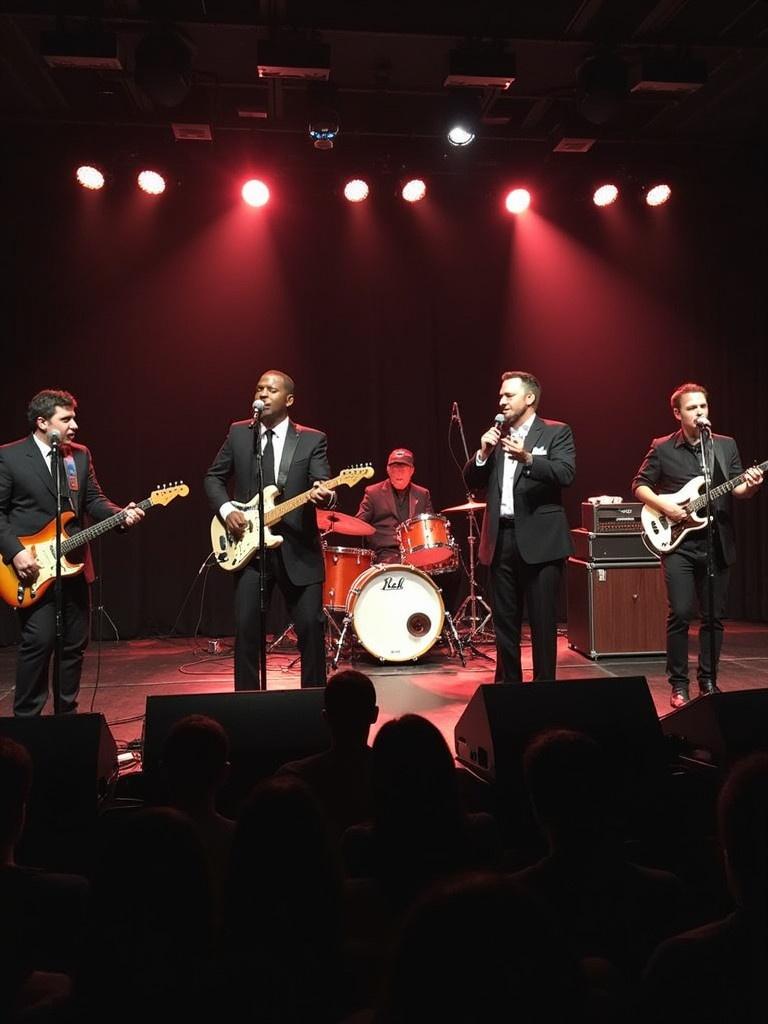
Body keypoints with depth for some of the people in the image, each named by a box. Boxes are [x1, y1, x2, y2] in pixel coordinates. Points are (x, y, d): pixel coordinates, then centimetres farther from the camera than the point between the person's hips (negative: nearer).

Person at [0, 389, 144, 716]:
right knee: (40, 641, -10)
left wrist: (121, 515, -10)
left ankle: (67, 712, 25)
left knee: (76, 643, 10)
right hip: (32, 568, -5)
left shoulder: (81, 455, 9)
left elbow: (94, 500, 10)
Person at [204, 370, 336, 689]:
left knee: (311, 626, 0)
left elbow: (324, 487, -8)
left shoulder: (313, 440, 2)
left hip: (298, 549, -1)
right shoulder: (238, 433, 9)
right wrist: (226, 509, -2)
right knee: (246, 628, 0)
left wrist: (324, 495, -32)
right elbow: (214, 477, 15)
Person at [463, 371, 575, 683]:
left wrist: (527, 458, -27)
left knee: (542, 621, 1)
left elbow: (565, 474, -15)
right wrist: (483, 453, -6)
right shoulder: (494, 435, 14)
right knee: (504, 620, 11)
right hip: (501, 538, 5)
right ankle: (508, 683, 22)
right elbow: (472, 482, 11)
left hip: (540, 539, -4)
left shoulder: (556, 432, 1)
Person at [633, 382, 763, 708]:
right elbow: (639, 485, 5)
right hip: (677, 542, -3)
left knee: (714, 616, 6)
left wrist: (750, 486, -16)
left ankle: (707, 680, 21)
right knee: (680, 614, -7)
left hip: (718, 542, 3)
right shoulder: (662, 448, 2)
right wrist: (664, 506, -11)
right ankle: (679, 684, 6)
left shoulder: (727, 445, 9)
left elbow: (736, 489, 7)